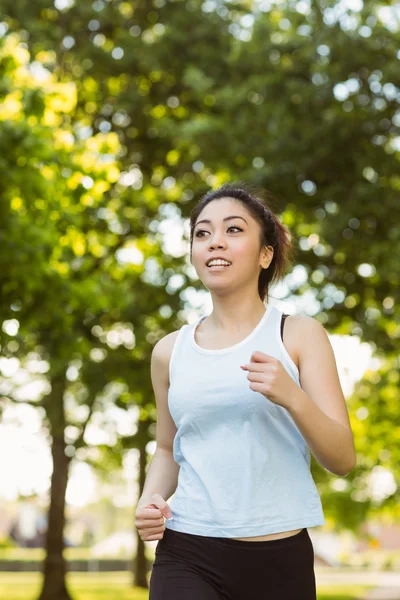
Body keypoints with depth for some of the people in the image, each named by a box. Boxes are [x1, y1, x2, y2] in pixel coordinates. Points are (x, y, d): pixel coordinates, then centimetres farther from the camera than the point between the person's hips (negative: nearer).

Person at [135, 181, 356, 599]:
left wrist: (291, 396, -21)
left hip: (281, 560, -1)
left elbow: (343, 459, -4)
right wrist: (150, 498, 1)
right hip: (187, 556, 1)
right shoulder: (170, 351, 8)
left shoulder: (299, 335, 1)